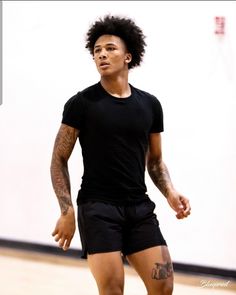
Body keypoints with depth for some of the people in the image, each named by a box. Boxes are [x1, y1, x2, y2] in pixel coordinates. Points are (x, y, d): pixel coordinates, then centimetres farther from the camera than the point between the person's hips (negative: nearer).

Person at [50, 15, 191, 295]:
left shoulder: (150, 105, 8)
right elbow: (59, 160, -1)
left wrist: (170, 192, -1)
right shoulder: (81, 103, -3)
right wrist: (67, 212, -10)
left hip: (140, 208, 4)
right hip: (98, 208, -4)